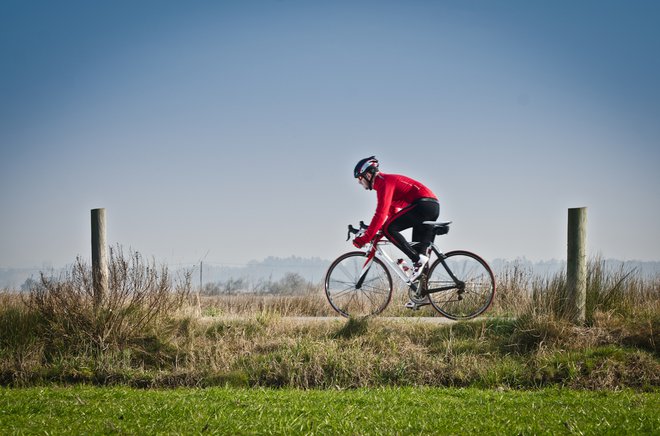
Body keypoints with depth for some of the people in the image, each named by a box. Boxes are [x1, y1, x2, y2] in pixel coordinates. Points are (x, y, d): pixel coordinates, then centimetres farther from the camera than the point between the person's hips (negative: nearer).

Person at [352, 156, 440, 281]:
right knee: (420, 247, 11)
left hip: (423, 204, -11)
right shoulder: (387, 180, 25)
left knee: (388, 229, -13)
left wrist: (364, 239, -18)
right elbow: (392, 211, 33)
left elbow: (380, 214, -18)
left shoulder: (384, 182, -8)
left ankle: (418, 259, -20)